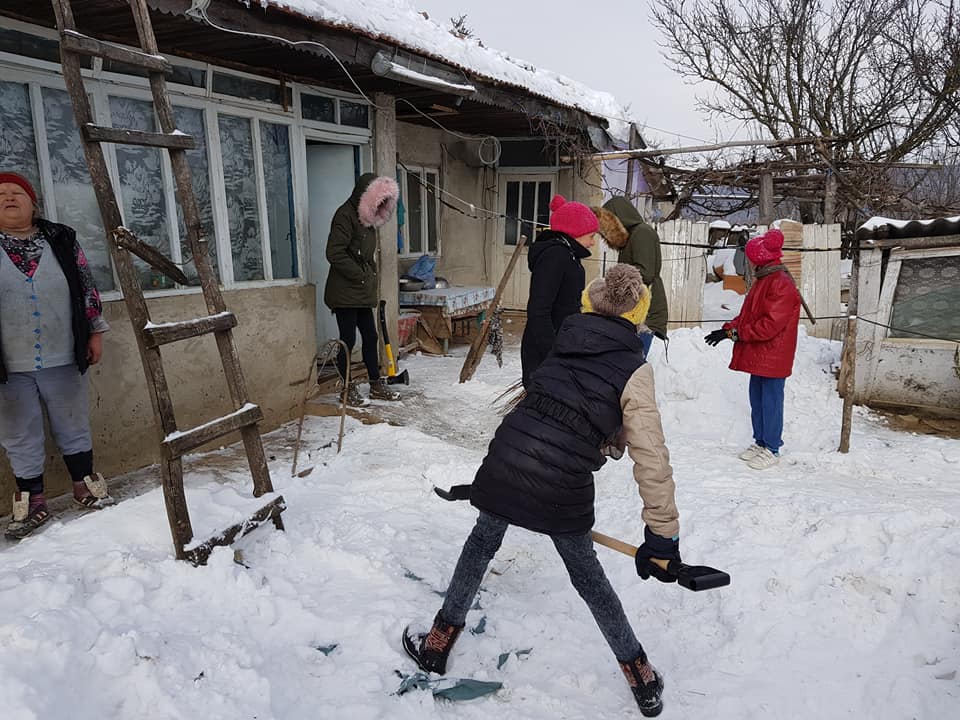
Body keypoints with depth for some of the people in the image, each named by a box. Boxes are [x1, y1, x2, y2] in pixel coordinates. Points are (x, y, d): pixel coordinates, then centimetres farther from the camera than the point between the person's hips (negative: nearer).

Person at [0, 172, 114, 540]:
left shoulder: (61, 239, 4)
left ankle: (85, 483, 31)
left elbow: (86, 285, 8)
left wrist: (95, 331, 6)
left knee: (74, 425, 13)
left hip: (62, 358, 1)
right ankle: (31, 500, 23)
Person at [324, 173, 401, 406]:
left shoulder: (367, 220, 16)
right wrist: (361, 276, -15)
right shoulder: (345, 215, -13)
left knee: (371, 337, 12)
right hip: (345, 292, -9)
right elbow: (334, 253, -21)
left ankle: (376, 386, 22)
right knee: (348, 340, -1)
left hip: (363, 293, 9)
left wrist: (373, 286, 13)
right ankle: (349, 390, 11)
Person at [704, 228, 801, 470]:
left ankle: (772, 449, 12)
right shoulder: (763, 280, 13)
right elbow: (748, 314, 16)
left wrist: (735, 332, -19)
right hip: (758, 354, 9)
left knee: (770, 401, 1)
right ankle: (760, 442, 29)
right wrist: (729, 329, 3)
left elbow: (770, 325, -24)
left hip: (773, 356, -9)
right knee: (757, 398, 16)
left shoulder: (781, 284, -18)